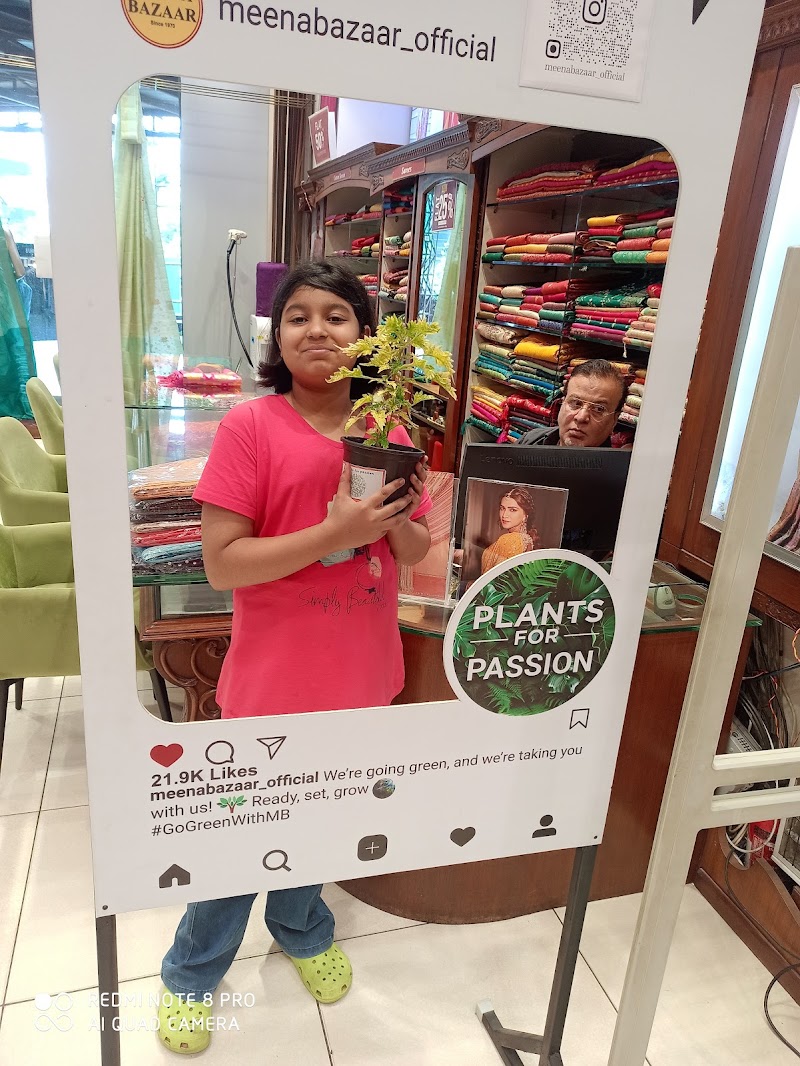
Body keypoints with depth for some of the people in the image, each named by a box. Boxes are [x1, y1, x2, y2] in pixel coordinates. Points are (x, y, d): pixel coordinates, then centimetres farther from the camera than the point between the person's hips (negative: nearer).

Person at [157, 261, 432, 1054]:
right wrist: (337, 532, -27)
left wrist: (399, 519, -17)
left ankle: (299, 927, 54)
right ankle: (192, 972, 43)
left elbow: (416, 554, 5)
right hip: (274, 680, -4)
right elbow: (220, 564, -19)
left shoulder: (389, 429, 0)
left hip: (361, 676, 4)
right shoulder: (249, 427, -14)